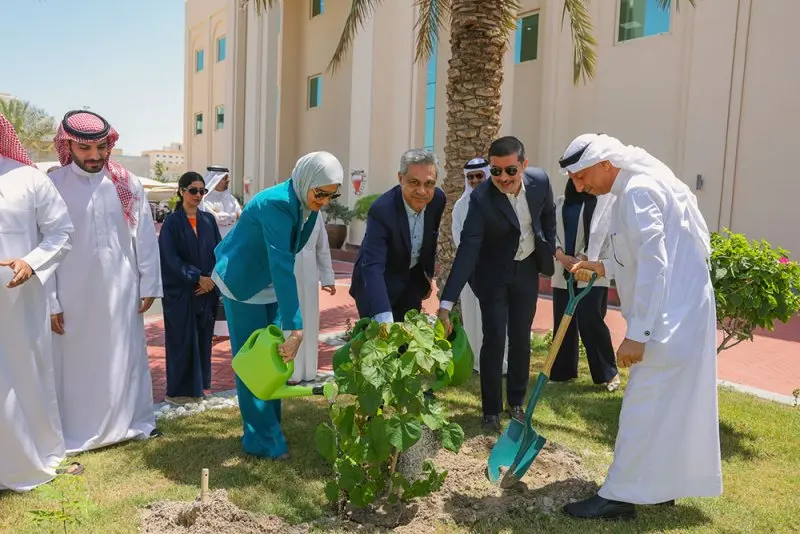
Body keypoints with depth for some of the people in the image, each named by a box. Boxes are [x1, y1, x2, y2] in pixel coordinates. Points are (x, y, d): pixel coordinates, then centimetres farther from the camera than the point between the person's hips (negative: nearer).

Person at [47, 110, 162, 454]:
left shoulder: (127, 185, -1)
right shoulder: (52, 186, -6)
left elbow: (145, 237, 3)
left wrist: (149, 285, 2)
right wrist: (50, 301, -6)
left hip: (121, 290, 2)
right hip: (73, 295, -1)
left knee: (124, 357, 13)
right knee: (77, 361, 9)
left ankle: (131, 421, 29)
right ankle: (77, 432, 25)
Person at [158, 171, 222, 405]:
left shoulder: (208, 220, 8)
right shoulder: (172, 222, -5)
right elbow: (171, 258, -11)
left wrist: (212, 279, -8)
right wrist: (197, 277, -16)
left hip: (207, 290, 4)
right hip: (180, 291, -4)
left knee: (203, 338, 9)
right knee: (182, 339, 1)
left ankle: (199, 385, 21)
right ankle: (178, 391, 12)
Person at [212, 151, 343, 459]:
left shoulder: (306, 204, -6)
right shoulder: (276, 203, -32)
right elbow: (282, 266, -39)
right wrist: (295, 327, -42)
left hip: (270, 285, 8)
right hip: (243, 284, -8)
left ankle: (269, 427, 24)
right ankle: (262, 439, 9)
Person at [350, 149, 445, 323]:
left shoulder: (437, 199, -14)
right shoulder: (381, 210, -33)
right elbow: (372, 266, -41)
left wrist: (429, 273, 14)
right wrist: (385, 320, -52)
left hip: (412, 280, 5)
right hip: (378, 283, -5)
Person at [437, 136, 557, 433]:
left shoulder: (540, 180, -17)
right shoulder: (481, 198, -29)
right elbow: (468, 249, -34)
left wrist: (551, 246, 8)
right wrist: (447, 302, -41)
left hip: (527, 269, 4)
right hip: (493, 273, -3)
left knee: (521, 339, 11)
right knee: (494, 339, -5)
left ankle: (516, 402, 28)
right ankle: (491, 410, 10)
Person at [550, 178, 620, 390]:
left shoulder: (604, 199, -1)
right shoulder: (560, 202, 14)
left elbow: (600, 231, -11)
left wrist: (585, 259, -22)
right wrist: (560, 255, -9)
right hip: (563, 272, 5)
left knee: (591, 322, -9)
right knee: (562, 322, 7)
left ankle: (609, 372, 8)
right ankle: (562, 371, 20)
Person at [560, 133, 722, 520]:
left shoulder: (637, 192, -18)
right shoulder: (634, 189, 14)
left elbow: (654, 265, -25)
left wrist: (637, 333, -25)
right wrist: (603, 268, 14)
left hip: (670, 315, -10)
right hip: (677, 311, 10)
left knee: (644, 405, -4)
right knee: (667, 405, 16)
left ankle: (620, 496, 5)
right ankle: (659, 485, 29)